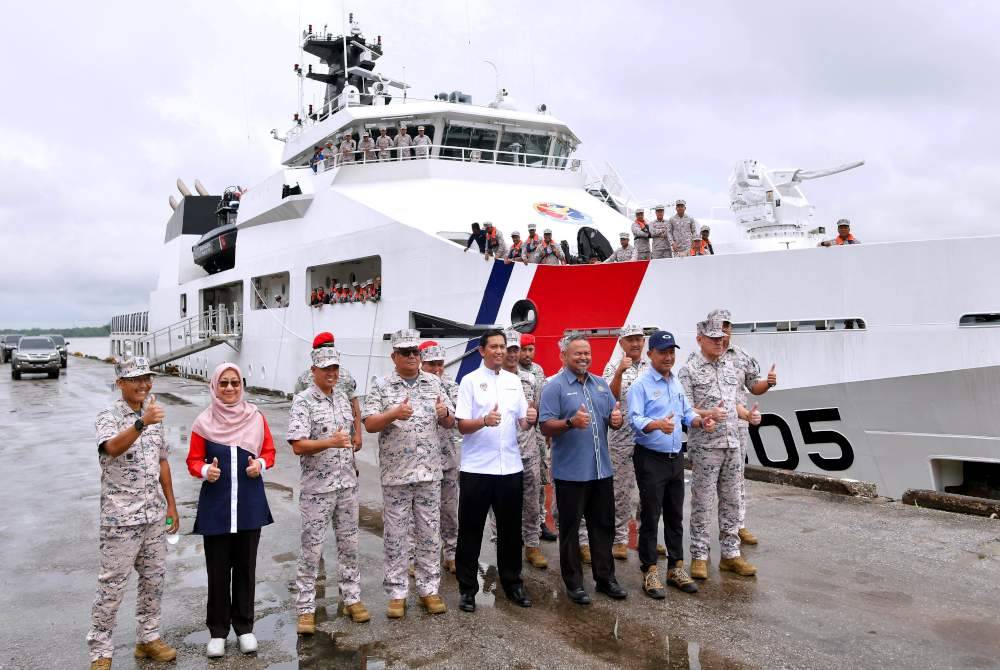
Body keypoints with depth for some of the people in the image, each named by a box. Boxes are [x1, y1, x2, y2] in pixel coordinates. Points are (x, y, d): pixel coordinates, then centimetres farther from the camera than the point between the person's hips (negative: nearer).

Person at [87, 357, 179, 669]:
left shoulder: (154, 414, 8)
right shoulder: (109, 416, -11)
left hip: (154, 515, 6)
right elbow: (113, 448, -33)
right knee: (112, 585, 2)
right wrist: (141, 423, -50)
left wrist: (171, 505, 13)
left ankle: (148, 639, 29)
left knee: (154, 579, 14)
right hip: (121, 517, -6)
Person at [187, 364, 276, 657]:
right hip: (215, 504, -1)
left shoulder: (255, 416, 2)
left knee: (246, 566, 10)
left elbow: (269, 451, 9)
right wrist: (205, 470, -18)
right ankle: (217, 631, 20)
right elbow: (193, 461, 3)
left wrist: (260, 464, -12)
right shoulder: (204, 421, -1)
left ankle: (245, 627, 24)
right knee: (218, 569, 5)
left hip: (250, 503, 1)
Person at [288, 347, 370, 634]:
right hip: (317, 488, -6)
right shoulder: (303, 402, -12)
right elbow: (298, 446, -21)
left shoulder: (342, 397, 9)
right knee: (311, 550, 2)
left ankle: (351, 599, 25)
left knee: (349, 544, 13)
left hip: (347, 484, 6)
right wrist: (330, 442, -33)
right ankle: (306, 610, 12)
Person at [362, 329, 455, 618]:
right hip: (395, 474, -2)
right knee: (396, 535, 6)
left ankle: (429, 589, 22)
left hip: (429, 472, 3)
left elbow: (450, 423, 10)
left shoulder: (434, 383, 8)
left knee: (429, 533, 9)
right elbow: (369, 424, -8)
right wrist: (394, 414, -26)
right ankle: (396, 593, 17)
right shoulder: (381, 386, -1)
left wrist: (444, 413, -13)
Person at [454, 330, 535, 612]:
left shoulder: (514, 381, 10)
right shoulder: (470, 380, -3)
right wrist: (484, 421, -27)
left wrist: (530, 418, -11)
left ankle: (512, 583, 27)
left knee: (510, 529, 13)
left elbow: (522, 423, 12)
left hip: (510, 466, 4)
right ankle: (467, 588, 17)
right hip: (476, 468, -4)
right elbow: (462, 426, -8)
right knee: (471, 530, 5)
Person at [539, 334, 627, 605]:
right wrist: (571, 422, -31)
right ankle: (573, 583, 17)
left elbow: (613, 420, 14)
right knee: (570, 528, 6)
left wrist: (616, 420, -10)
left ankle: (605, 578, 27)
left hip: (602, 469, 6)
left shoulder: (601, 384, 11)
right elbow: (546, 427, -14)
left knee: (603, 525, 14)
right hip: (570, 472, -6)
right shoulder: (555, 386, -8)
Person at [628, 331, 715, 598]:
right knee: (650, 516, 0)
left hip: (676, 457, 7)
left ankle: (675, 568, 26)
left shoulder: (676, 382, 11)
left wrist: (700, 421, -5)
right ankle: (650, 572, 11)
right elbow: (635, 420, -22)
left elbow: (686, 412, 16)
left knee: (675, 516, 15)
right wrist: (658, 424, -40)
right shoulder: (641, 384, -13)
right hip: (651, 459, -7)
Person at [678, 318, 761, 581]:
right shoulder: (689, 370, -6)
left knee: (731, 501, 11)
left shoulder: (731, 367, 14)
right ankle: (699, 556, 10)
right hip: (705, 446, -6)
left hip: (732, 444, 6)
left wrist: (748, 415, -1)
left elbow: (736, 402, 19)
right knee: (702, 503, 0)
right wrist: (709, 414, -26)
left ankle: (730, 554, 21)